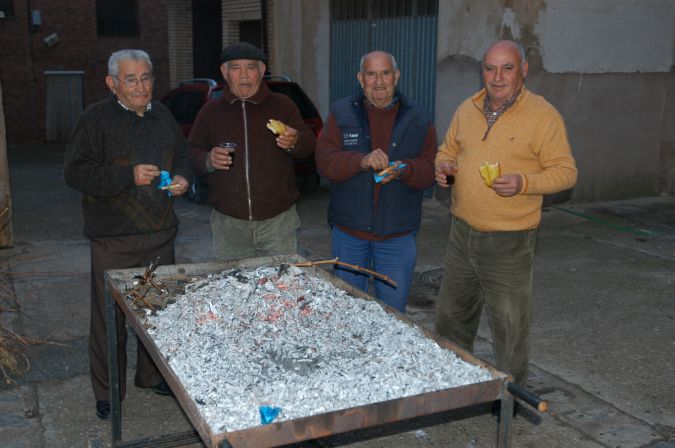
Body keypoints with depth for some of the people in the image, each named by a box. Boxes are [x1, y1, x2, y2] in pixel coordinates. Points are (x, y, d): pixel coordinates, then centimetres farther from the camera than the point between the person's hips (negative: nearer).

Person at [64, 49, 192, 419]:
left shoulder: (162, 115, 10)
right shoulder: (96, 119, -9)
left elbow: (181, 156, 23)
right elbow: (75, 172, -14)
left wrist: (182, 178, 1)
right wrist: (128, 177, -23)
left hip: (160, 235, 6)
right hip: (113, 240, -5)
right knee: (109, 317, 2)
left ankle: (153, 375, 33)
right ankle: (107, 392, 18)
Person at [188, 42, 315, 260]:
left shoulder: (282, 105, 5)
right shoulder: (210, 112, 8)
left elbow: (309, 145, 4)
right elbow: (192, 152, 11)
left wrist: (294, 142, -19)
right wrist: (208, 160, -11)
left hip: (278, 220, 0)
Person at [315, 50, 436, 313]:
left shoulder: (418, 118, 2)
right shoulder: (341, 113, 1)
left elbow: (431, 169, -2)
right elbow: (325, 162, -10)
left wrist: (404, 170, -23)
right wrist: (362, 161, -27)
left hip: (397, 234, 0)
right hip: (348, 230, 1)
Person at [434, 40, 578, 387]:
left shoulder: (543, 116, -10)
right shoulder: (467, 110, 7)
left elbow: (565, 171, -10)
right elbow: (447, 150, 20)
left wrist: (524, 182, -27)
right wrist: (443, 167, -3)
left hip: (509, 241, -6)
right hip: (462, 232, 6)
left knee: (509, 326, 5)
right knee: (451, 314, 20)